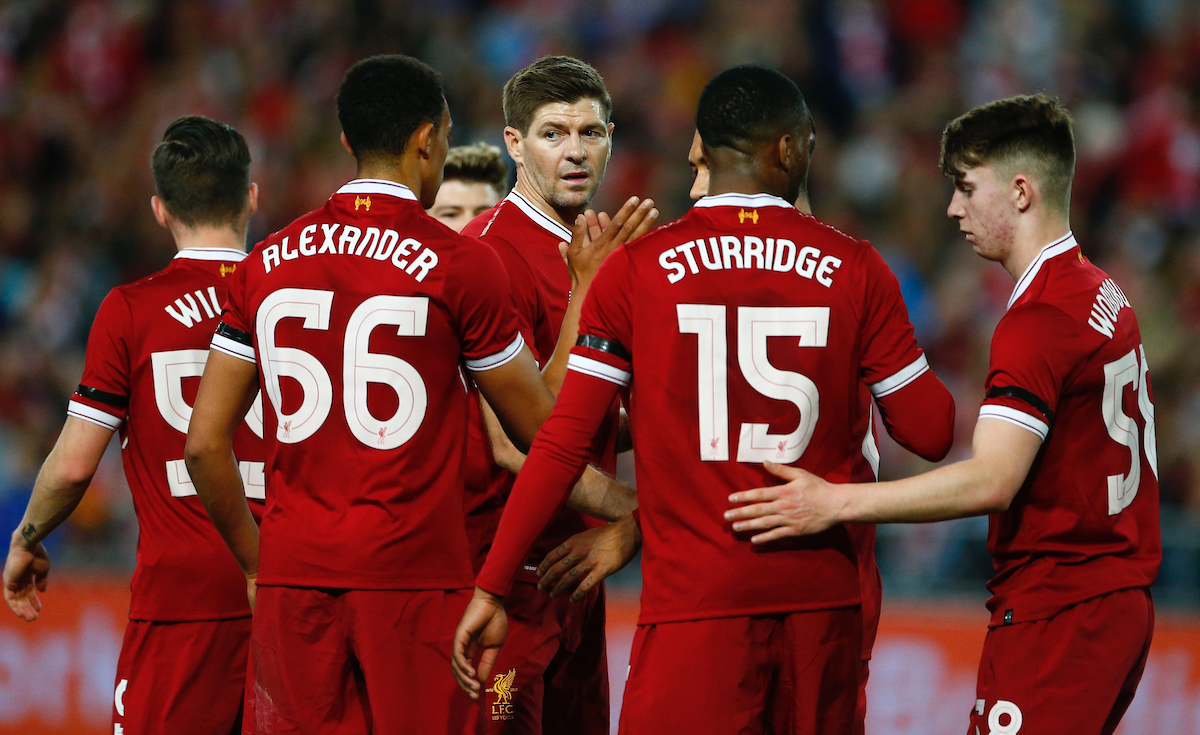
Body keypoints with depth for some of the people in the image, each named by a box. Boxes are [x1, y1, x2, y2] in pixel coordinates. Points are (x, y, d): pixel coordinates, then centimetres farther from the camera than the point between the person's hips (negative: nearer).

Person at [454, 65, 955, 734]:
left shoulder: (637, 270, -2)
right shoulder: (856, 270, 1)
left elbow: (565, 442, -4)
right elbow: (931, 430, 6)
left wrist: (492, 589, 0)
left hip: (694, 599, -2)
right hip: (823, 595, 2)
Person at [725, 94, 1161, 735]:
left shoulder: (1040, 319, -17)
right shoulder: (1103, 293, 14)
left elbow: (991, 481, -26)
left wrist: (833, 503, -27)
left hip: (1054, 608, -10)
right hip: (1122, 597, 10)